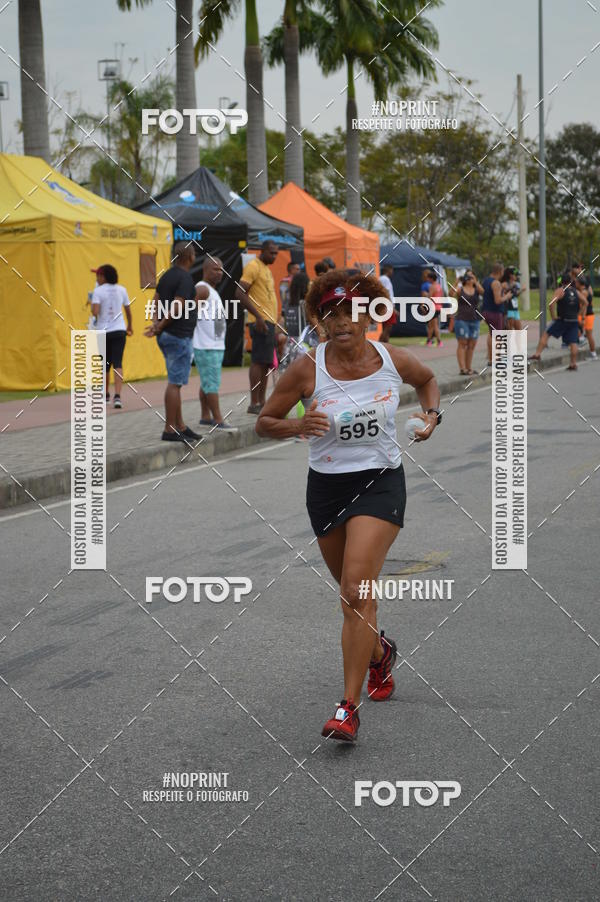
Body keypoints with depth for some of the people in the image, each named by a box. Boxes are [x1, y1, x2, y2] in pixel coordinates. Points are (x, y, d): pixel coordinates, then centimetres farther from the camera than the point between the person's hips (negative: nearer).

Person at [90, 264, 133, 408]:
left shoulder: (98, 291, -8)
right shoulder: (121, 290, 4)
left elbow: (95, 311, -20)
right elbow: (128, 311, 11)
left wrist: (92, 312, 4)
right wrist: (130, 326, 26)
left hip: (103, 331, -2)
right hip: (119, 330, 2)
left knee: (105, 364, 14)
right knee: (117, 364, -4)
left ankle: (105, 395, 30)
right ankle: (117, 396, -19)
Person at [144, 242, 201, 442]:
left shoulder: (166, 276, 14)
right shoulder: (185, 278, -15)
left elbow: (155, 302, 11)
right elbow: (176, 308, -20)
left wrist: (156, 322, -2)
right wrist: (160, 326, -12)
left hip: (166, 335, 10)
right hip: (179, 335, -10)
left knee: (176, 381, 14)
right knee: (175, 383, -7)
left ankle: (180, 426, 19)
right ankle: (170, 429, -6)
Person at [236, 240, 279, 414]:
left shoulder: (266, 269, 21)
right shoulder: (253, 266, -9)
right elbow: (240, 293, -18)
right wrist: (258, 316, -23)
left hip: (269, 321, 10)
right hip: (261, 321, -10)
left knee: (266, 363, 10)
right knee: (259, 361, -10)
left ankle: (262, 402, 13)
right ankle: (254, 403, -10)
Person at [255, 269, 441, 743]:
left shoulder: (394, 359, -4)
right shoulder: (307, 368, -9)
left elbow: (428, 379, 19)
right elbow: (263, 422, -1)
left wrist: (432, 415, 2)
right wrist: (299, 426, -20)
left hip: (381, 482, -2)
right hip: (327, 486, 2)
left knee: (357, 591, -18)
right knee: (355, 594, 17)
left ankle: (349, 708, -17)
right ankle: (381, 651, 51)